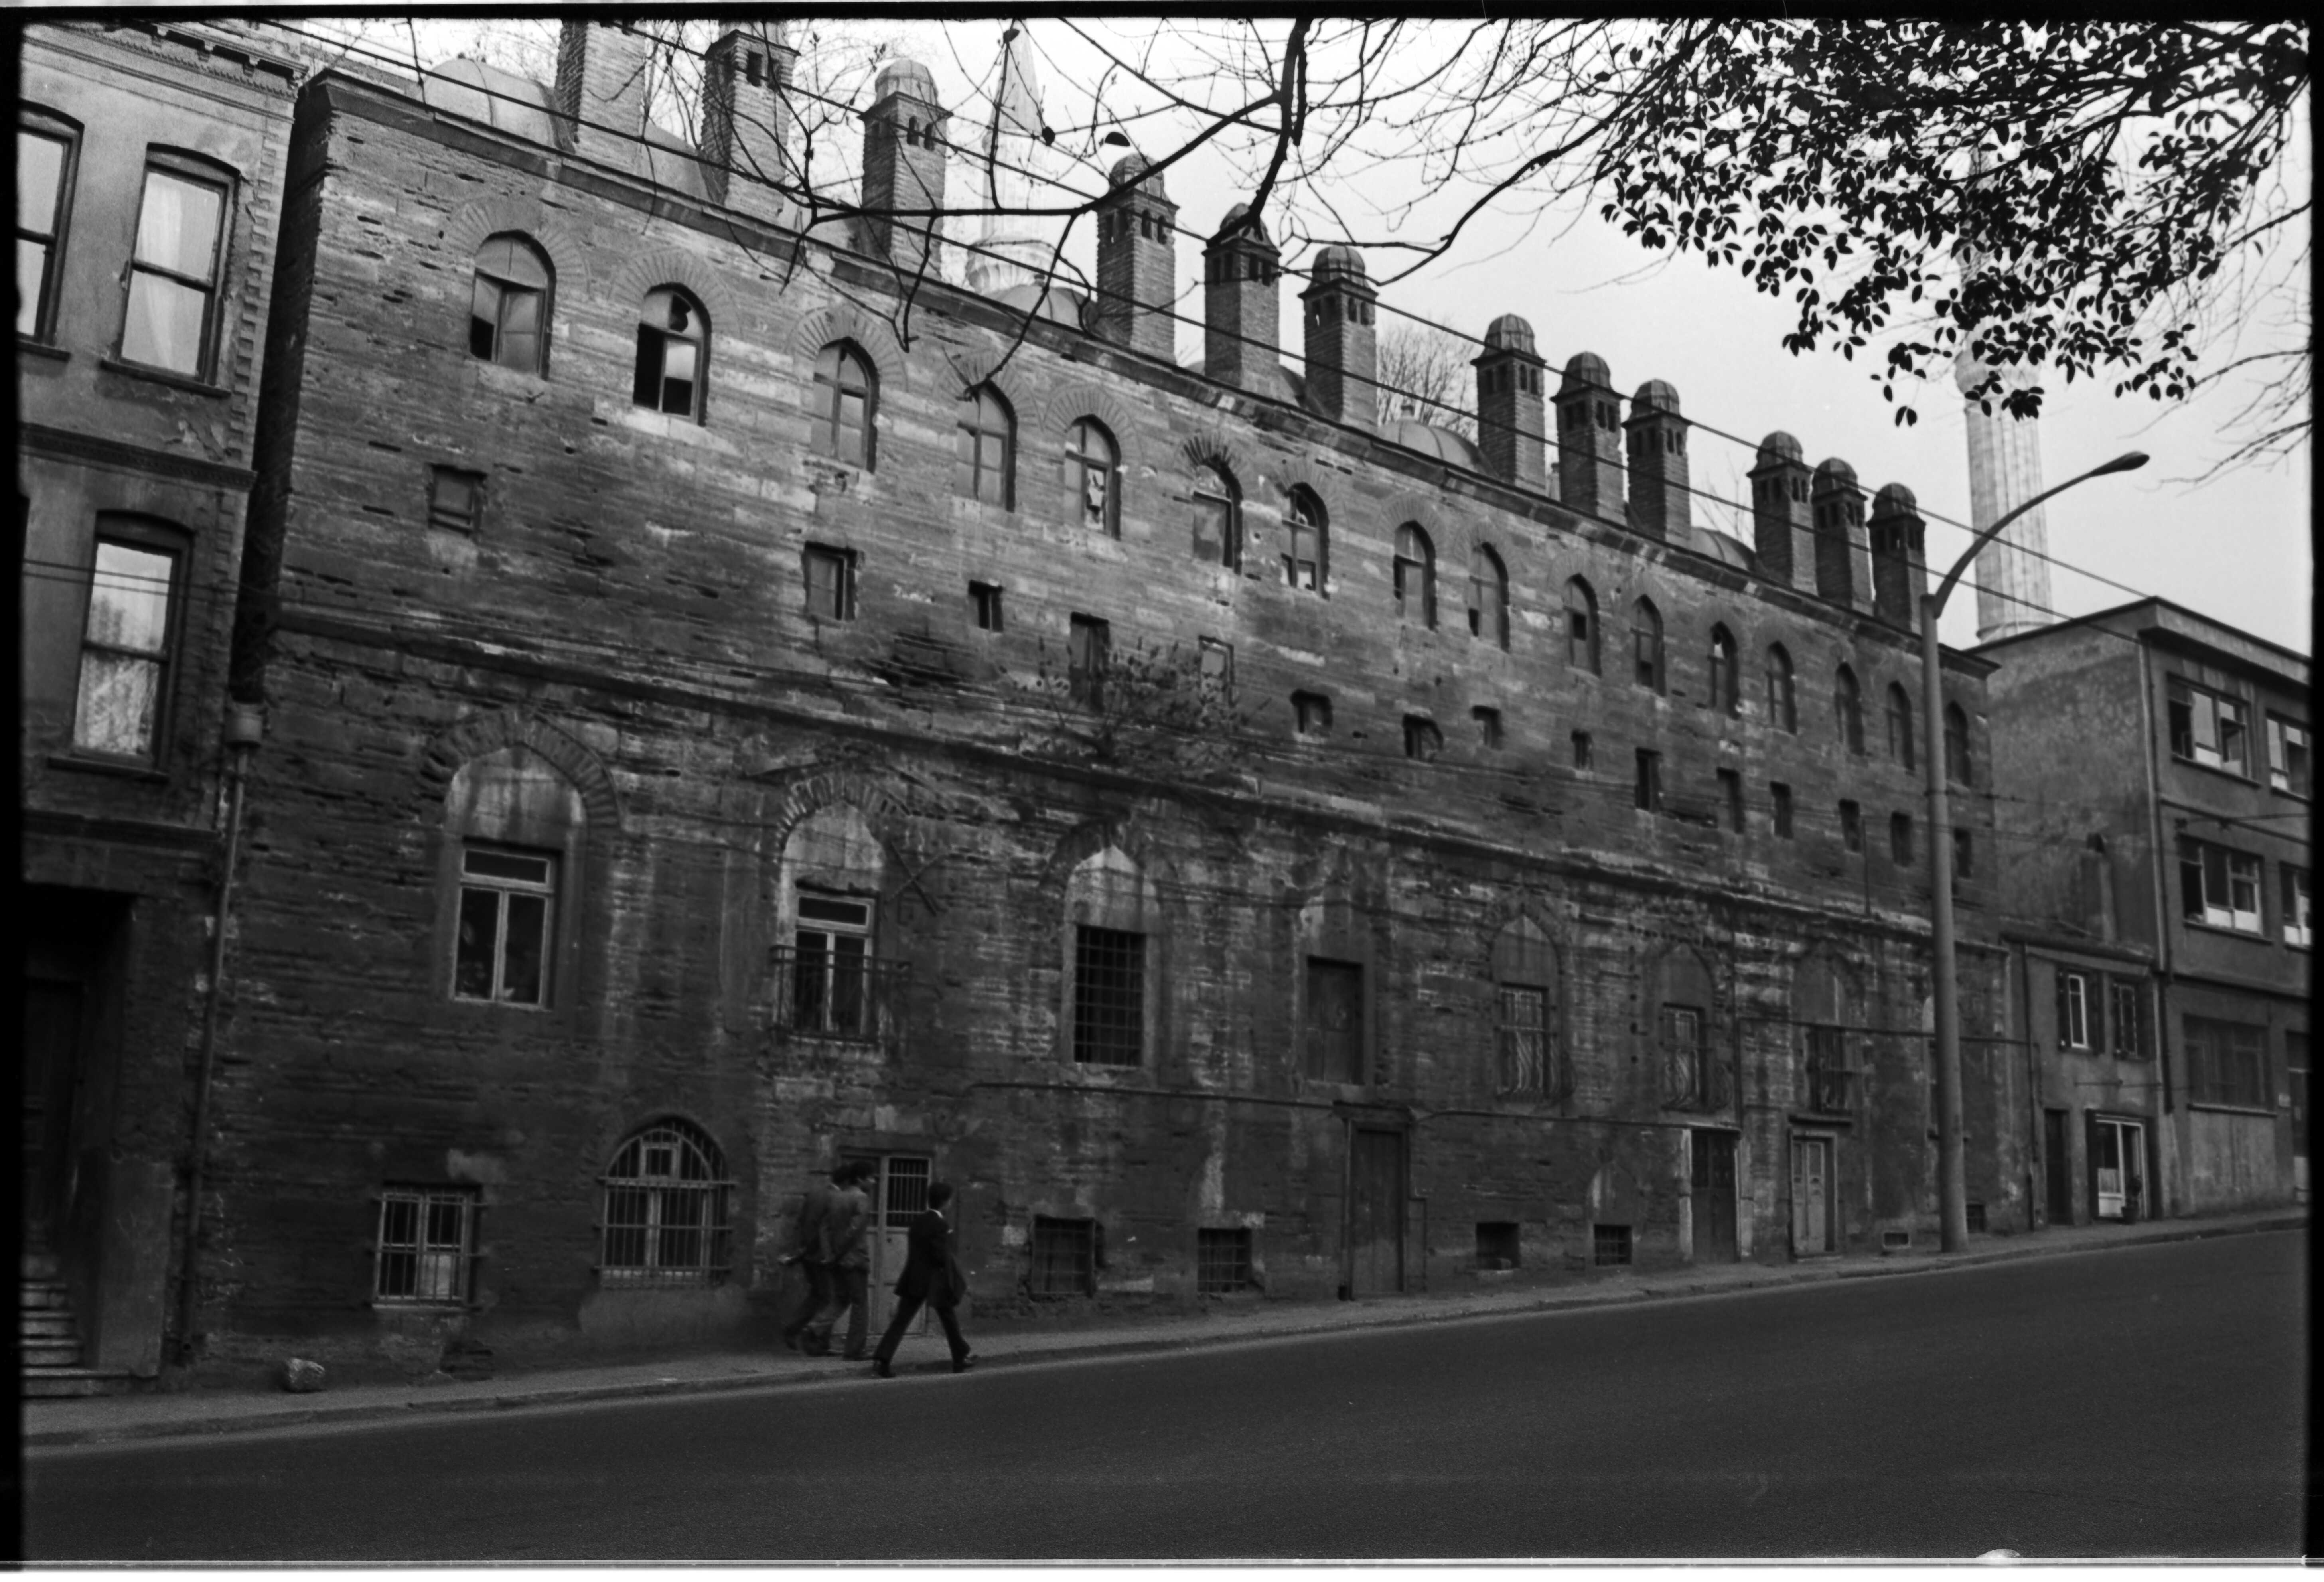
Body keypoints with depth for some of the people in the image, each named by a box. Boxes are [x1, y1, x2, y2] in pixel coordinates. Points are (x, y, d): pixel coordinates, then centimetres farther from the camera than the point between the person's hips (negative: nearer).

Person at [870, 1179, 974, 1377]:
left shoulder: (917, 1222, 8)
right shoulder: (941, 1225, -15)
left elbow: (913, 1251, 11)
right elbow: (942, 1257, -18)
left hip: (914, 1280, 6)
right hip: (935, 1281, -6)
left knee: (901, 1321, 0)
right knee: (949, 1320, 13)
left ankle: (881, 1361, -12)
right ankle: (961, 1359, 29)